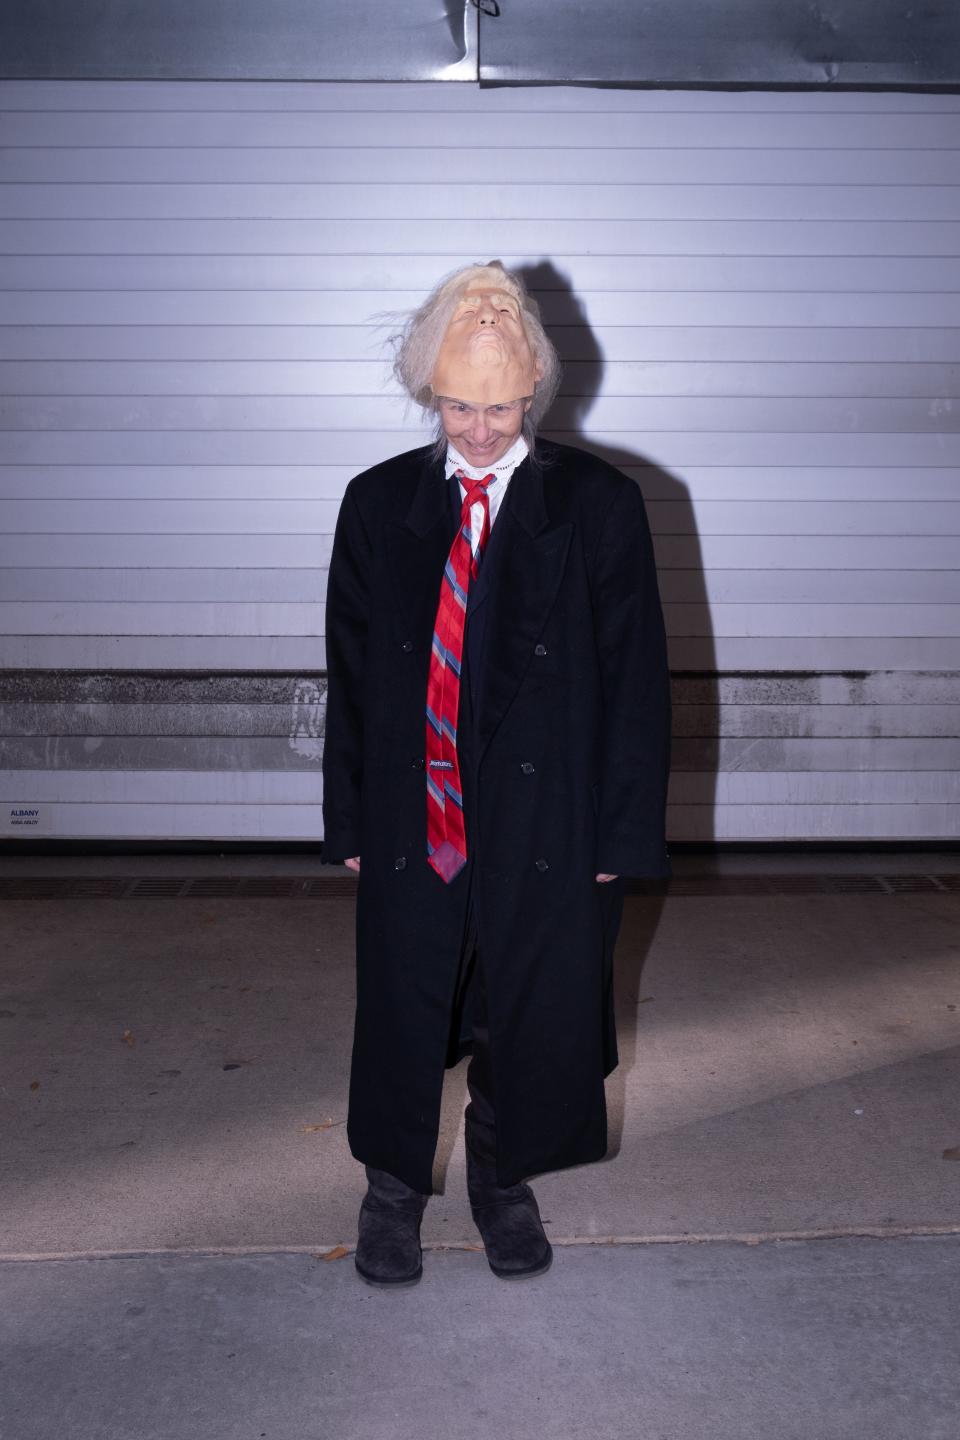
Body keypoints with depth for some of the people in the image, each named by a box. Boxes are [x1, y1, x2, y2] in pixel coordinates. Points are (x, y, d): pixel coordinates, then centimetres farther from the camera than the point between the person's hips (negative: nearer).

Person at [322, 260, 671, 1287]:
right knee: (401, 1012, 13)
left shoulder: (598, 505, -4)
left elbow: (635, 679, -4)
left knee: (534, 1019, 13)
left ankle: (503, 1179, 40)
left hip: (547, 827, -1)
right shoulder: (378, 505, 2)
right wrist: (349, 819, 3)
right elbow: (351, 673, 6)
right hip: (411, 818, 1)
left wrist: (621, 834, -7)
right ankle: (394, 1185, 39)